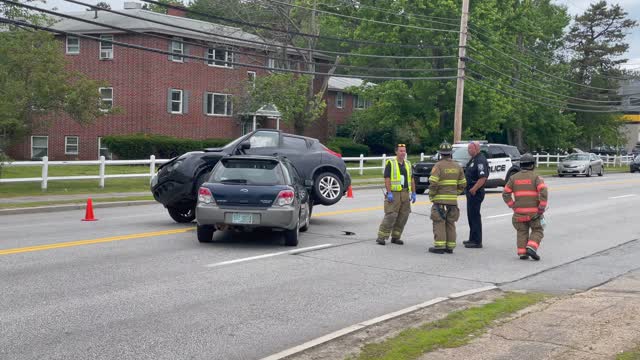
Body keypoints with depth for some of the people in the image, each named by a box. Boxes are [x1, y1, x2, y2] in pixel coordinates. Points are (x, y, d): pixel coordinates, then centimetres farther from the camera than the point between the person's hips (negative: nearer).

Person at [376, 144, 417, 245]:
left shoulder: (408, 164, 16)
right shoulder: (390, 163, -3)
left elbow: (412, 179, 19)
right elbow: (387, 179, -10)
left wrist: (413, 193, 14)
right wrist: (389, 193, -17)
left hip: (405, 194, 6)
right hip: (394, 193, -6)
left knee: (403, 217, 5)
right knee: (391, 216, -12)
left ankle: (395, 237, 15)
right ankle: (381, 237, -7)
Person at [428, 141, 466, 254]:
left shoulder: (438, 165, -10)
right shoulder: (457, 166, 8)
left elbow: (433, 183, -18)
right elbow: (462, 184, 9)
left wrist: (431, 196, -4)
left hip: (440, 199, -5)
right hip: (453, 200, 5)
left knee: (439, 223, -1)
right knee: (450, 223, 11)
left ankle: (439, 246, -5)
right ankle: (450, 246, 13)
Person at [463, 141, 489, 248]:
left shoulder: (480, 160, -17)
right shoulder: (473, 159, 16)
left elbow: (483, 178, -26)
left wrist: (473, 189, -24)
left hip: (476, 192, -11)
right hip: (471, 192, 11)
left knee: (475, 216, -7)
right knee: (471, 216, 17)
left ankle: (477, 242, -2)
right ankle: (473, 239, 26)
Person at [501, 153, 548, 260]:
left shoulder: (514, 178, 6)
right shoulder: (536, 177, -3)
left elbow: (505, 193, 3)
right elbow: (543, 191, -15)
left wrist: (512, 206, 9)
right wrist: (542, 207, -9)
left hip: (519, 211, 3)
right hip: (534, 211, -2)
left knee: (522, 232, 13)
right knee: (537, 231, 9)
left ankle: (522, 252, 5)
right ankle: (531, 248, -11)